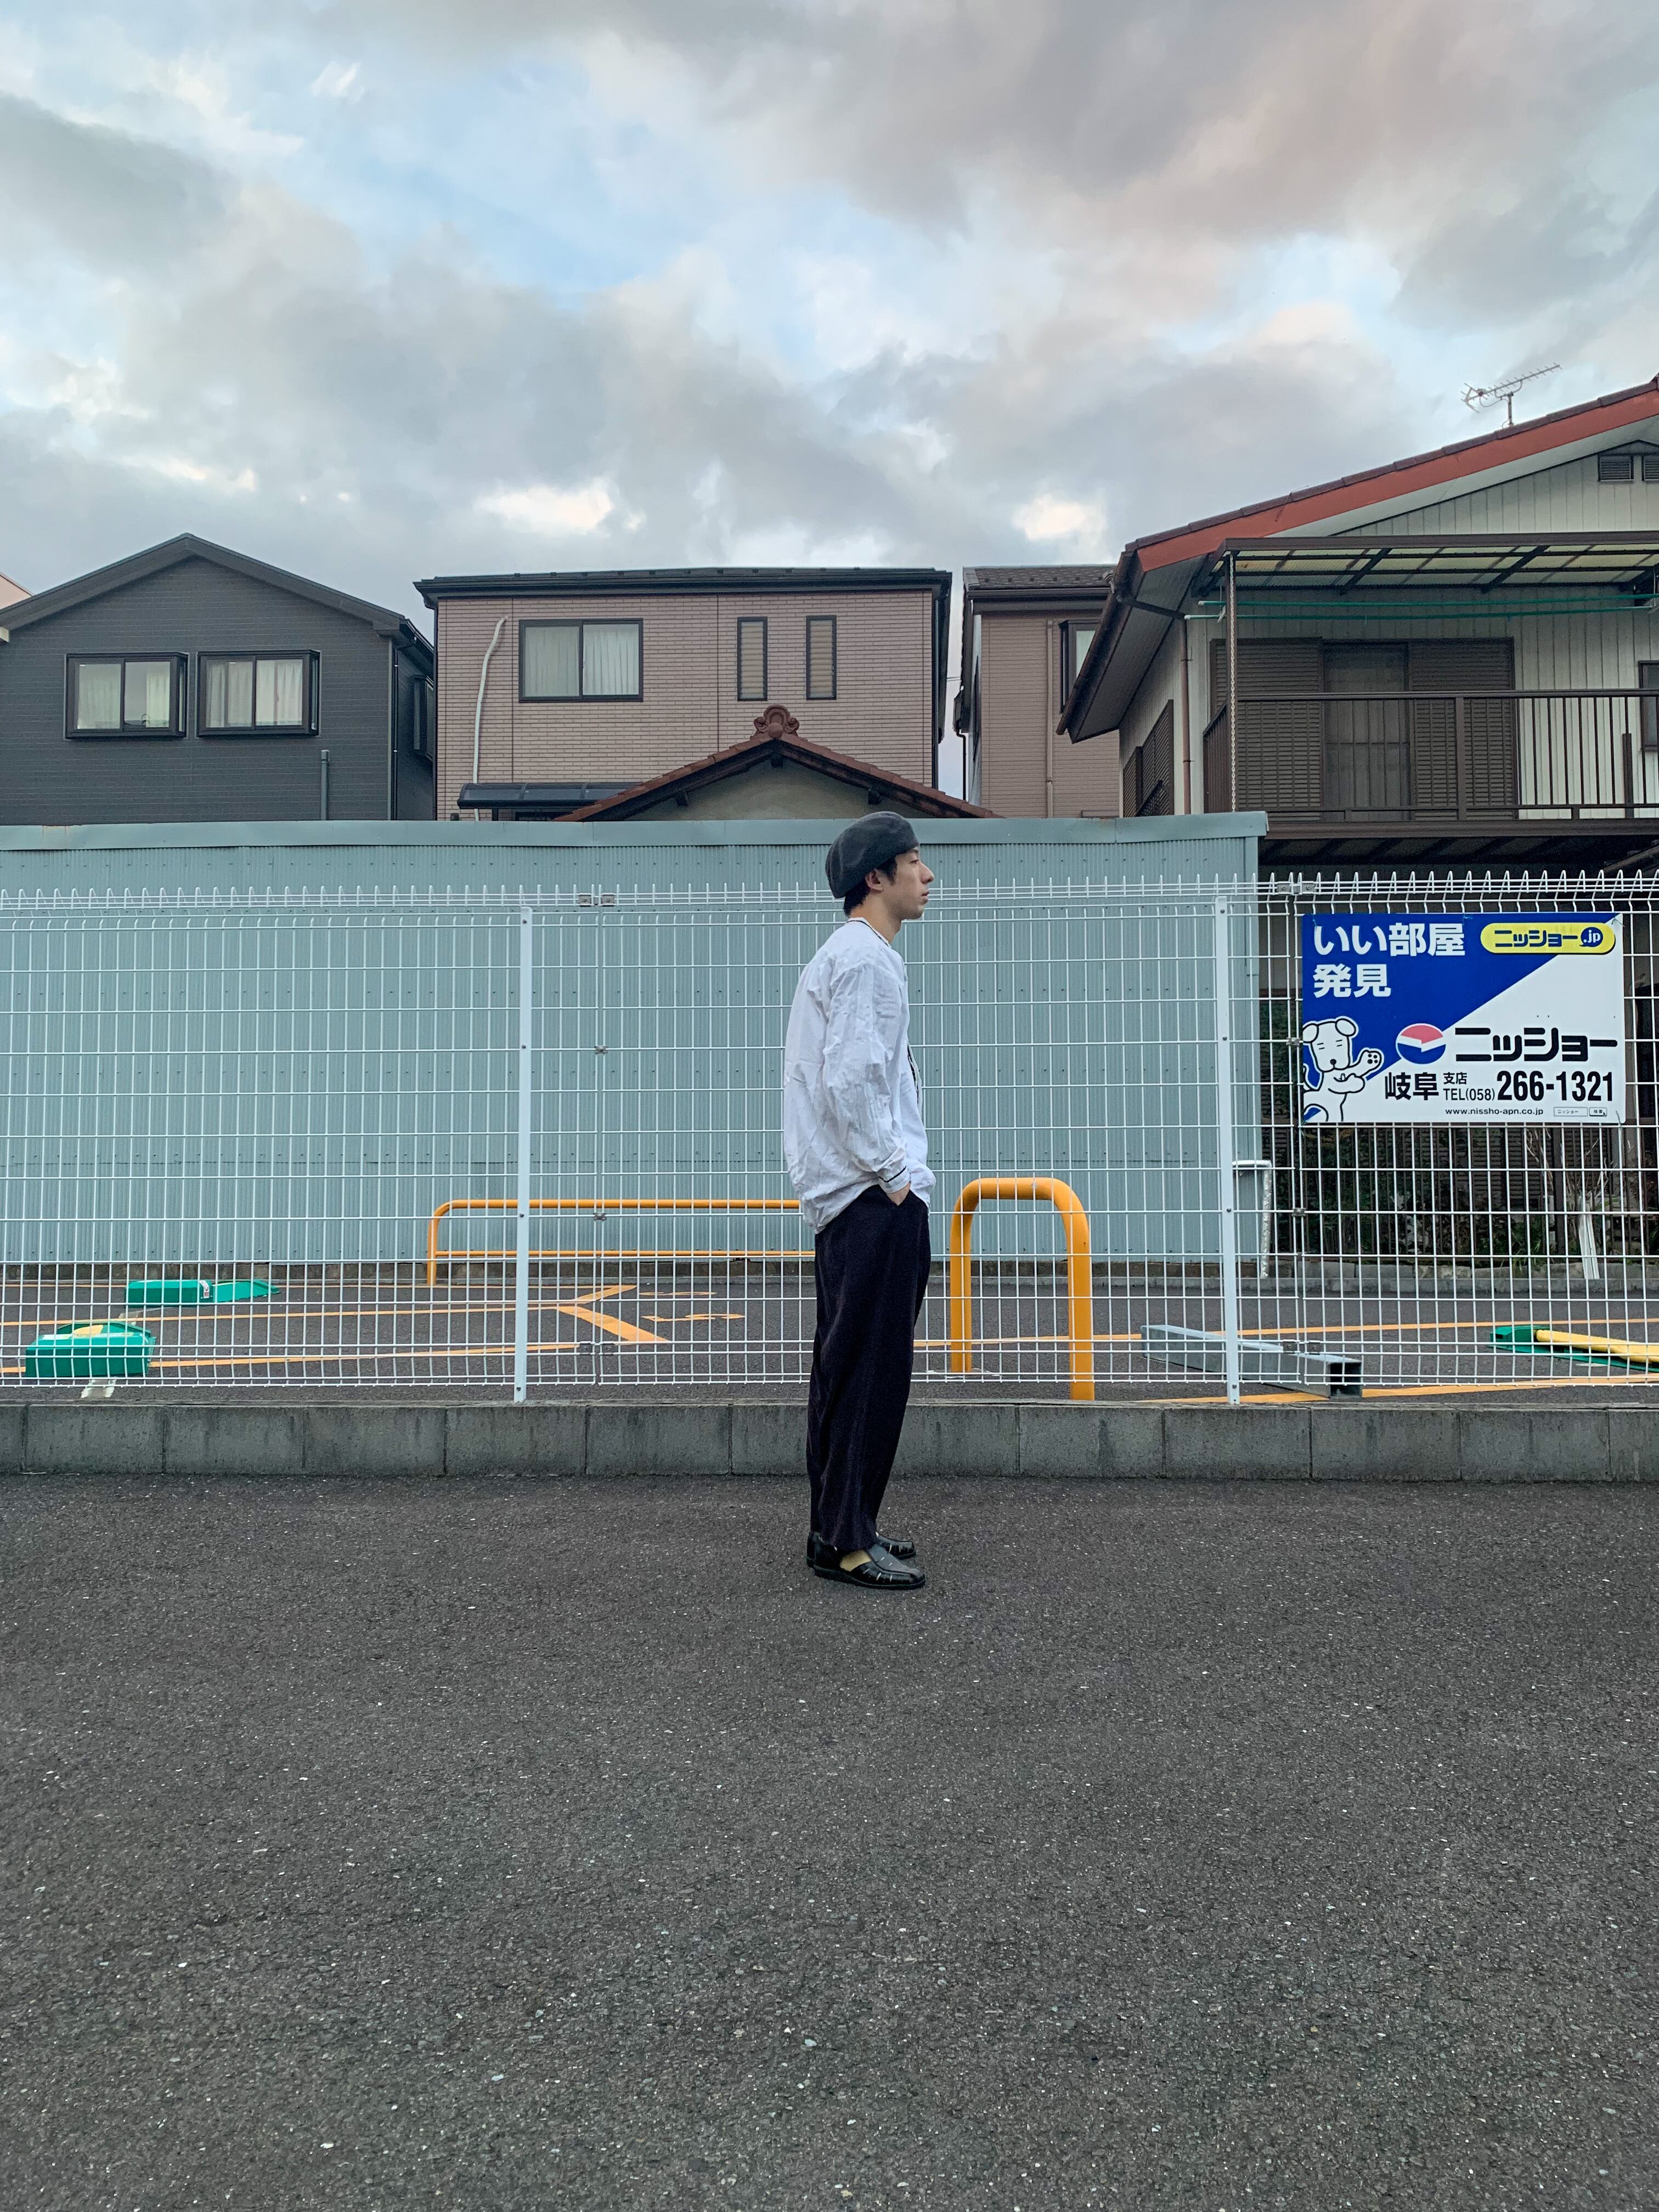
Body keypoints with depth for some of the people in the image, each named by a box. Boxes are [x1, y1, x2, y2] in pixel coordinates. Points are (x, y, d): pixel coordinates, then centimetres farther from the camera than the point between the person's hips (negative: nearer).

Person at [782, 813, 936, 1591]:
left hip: (851, 1198, 11)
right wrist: (892, 1171, -15)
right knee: (871, 1369, -7)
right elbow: (850, 1079, -21)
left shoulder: (843, 956, 20)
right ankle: (845, 1542, -1)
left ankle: (840, 1527, 23)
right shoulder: (864, 957, -12)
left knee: (851, 1368, 14)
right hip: (876, 1202, -11)